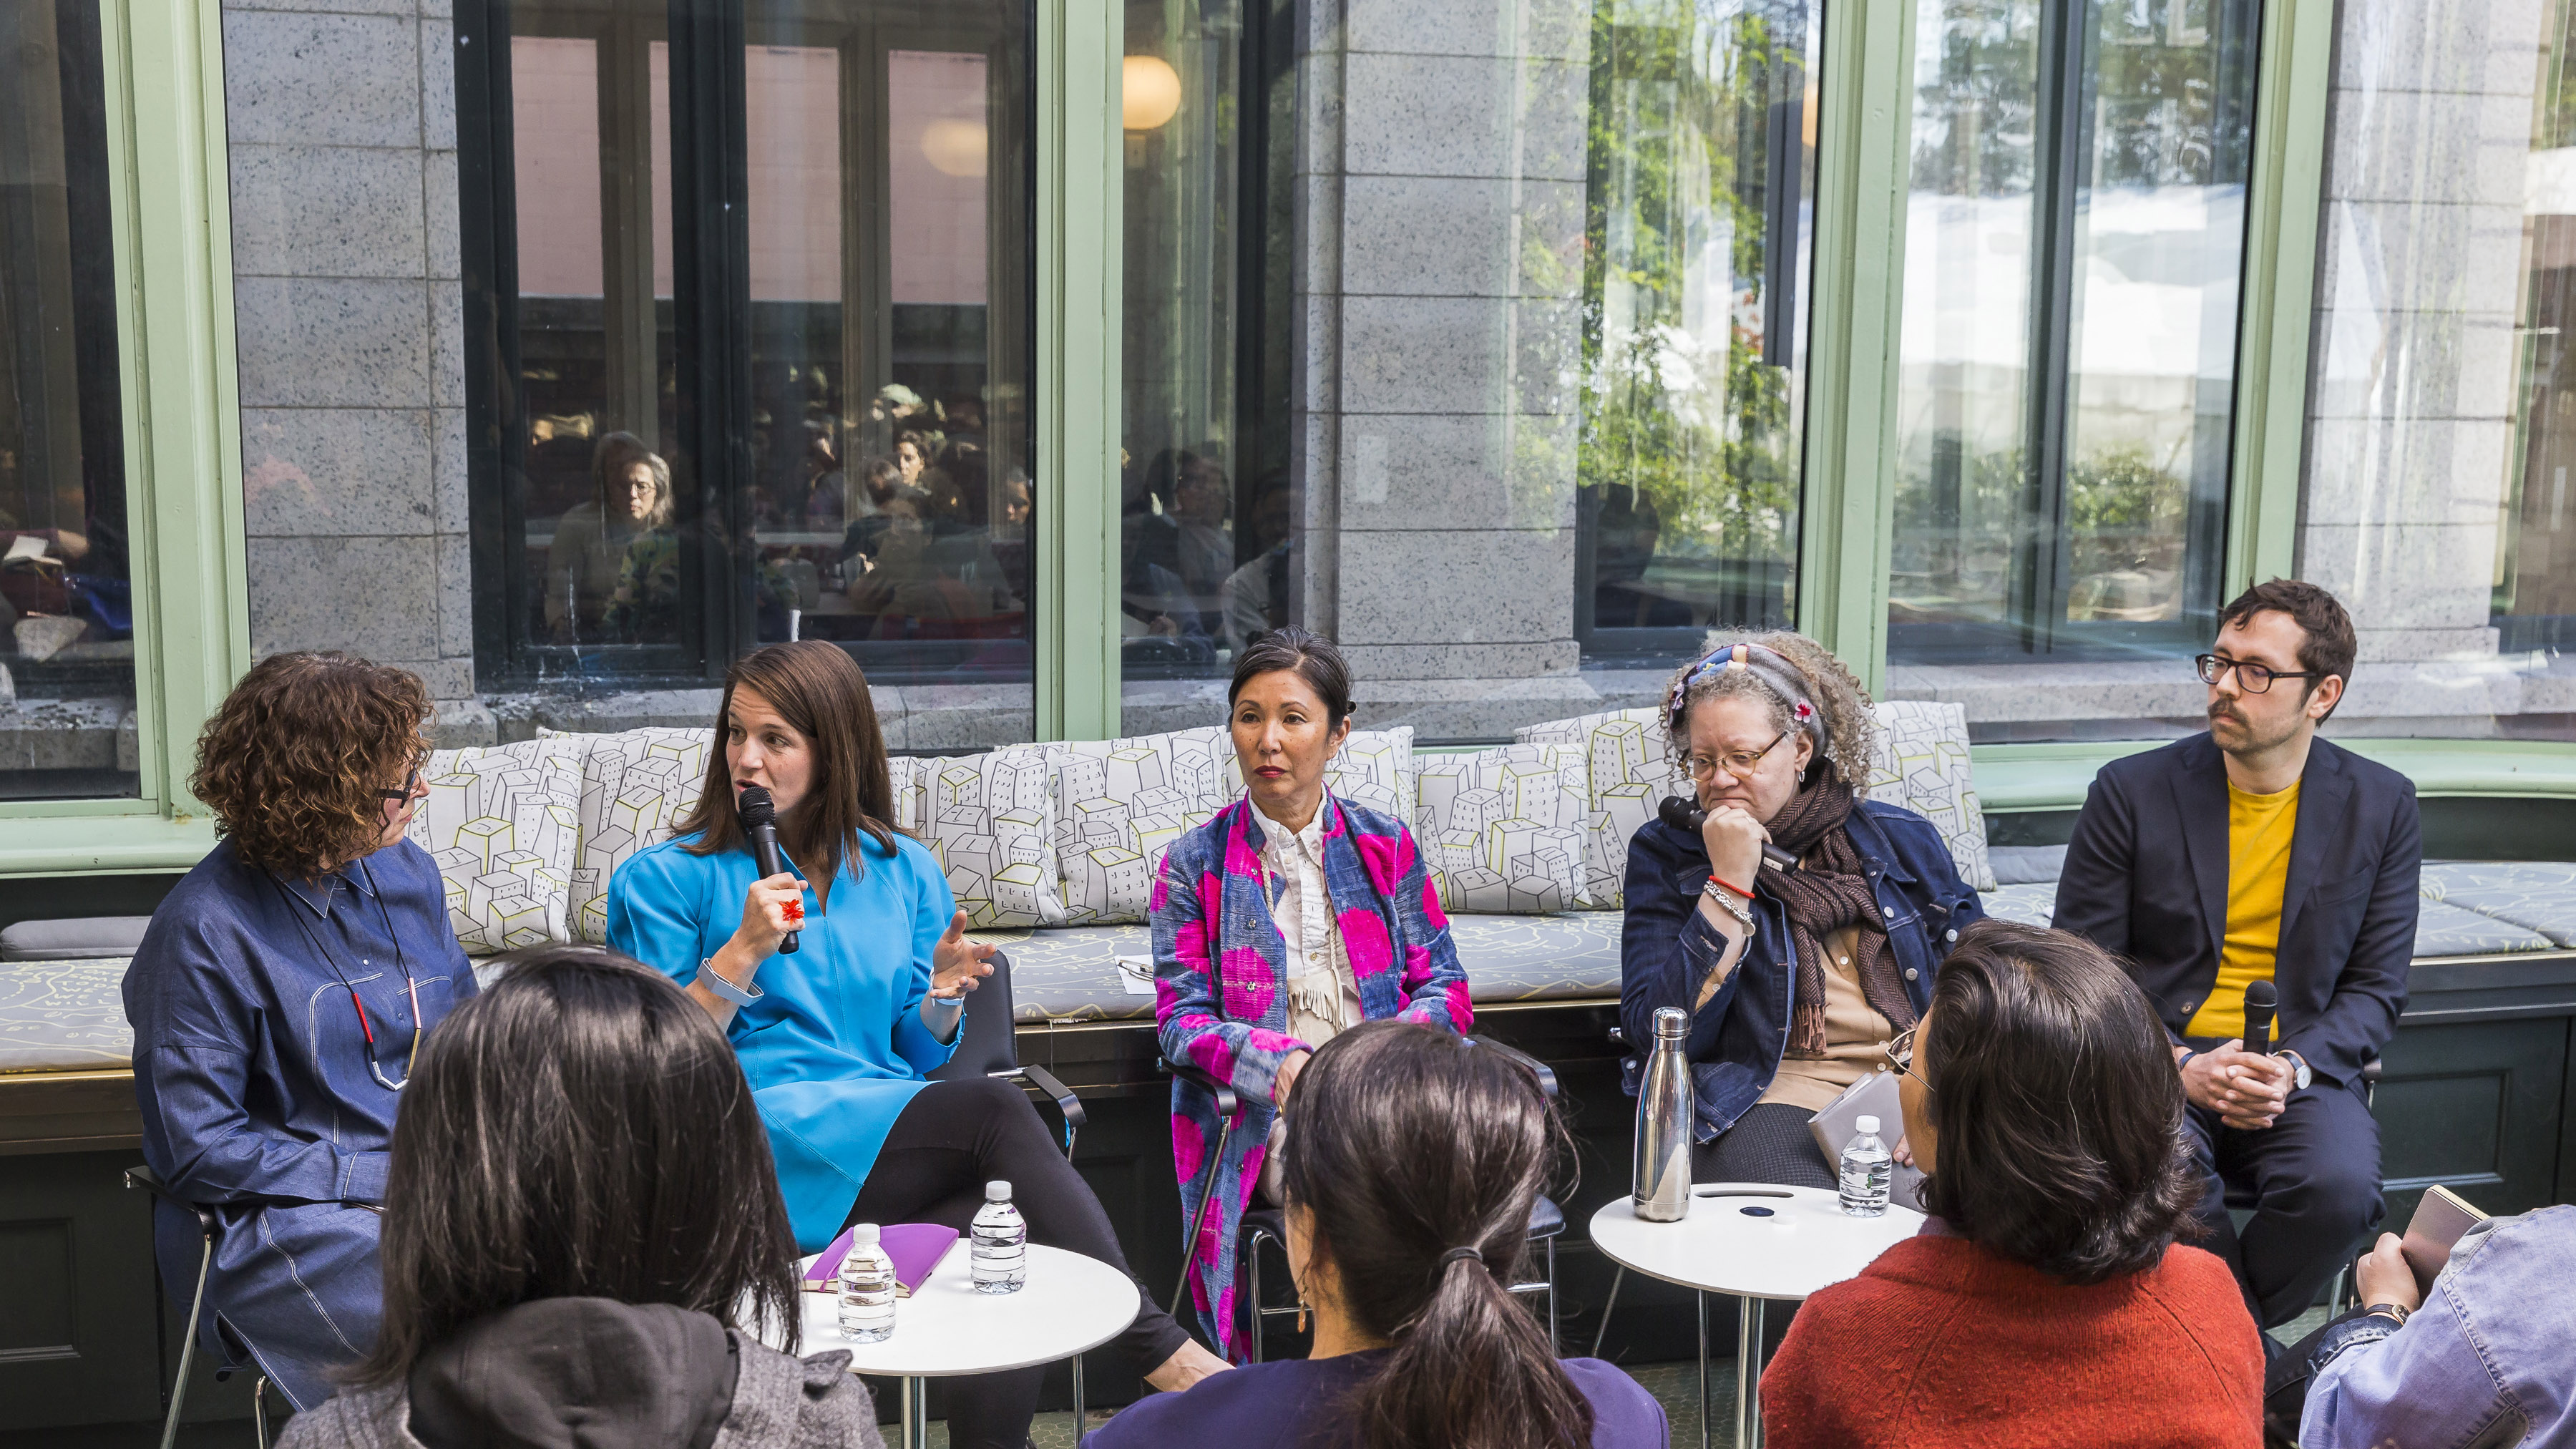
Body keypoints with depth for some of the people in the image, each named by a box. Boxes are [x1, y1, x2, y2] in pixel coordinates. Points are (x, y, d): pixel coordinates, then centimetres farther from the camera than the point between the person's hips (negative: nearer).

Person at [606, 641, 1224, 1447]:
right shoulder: (664, 880, 7)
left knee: (1004, 1228, -32)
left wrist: (943, 997, -3)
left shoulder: (904, 873, 17)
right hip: (765, 1141, -3)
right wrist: (744, 950, -11)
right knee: (996, 1111, -28)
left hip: (902, 1125, 4)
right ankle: (1159, 1350, -23)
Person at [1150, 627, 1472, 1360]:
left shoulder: (1387, 846, 13)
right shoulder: (1194, 865, 7)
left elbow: (1445, 989, 9)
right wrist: (1281, 1061, -19)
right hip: (1261, 1127, -3)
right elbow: (1180, 1020, 0)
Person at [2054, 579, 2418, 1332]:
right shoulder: (2131, 790, 0)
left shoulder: (2381, 805, 6)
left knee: (2339, 1186, -31)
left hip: (2304, 1073, 1)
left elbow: (2376, 988, 7)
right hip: (2156, 1066, -1)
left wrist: (2292, 1068, -14)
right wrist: (2179, 1067, -16)